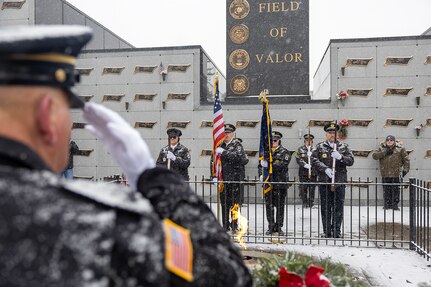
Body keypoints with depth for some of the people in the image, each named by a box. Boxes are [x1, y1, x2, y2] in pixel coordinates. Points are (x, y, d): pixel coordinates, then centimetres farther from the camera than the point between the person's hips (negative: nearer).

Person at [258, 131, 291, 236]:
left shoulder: (284, 152, 0)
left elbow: (282, 165, -16)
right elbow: (260, 165, 15)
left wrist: (269, 165, -26)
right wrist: (261, 175, -3)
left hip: (280, 183, -3)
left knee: (280, 206, 3)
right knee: (269, 205, 6)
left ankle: (279, 227, 15)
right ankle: (271, 227, 18)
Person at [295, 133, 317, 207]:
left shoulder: (315, 149, 9)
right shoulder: (300, 149, 7)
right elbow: (298, 159, -3)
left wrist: (311, 155, -14)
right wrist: (305, 164, -15)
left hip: (313, 172, 1)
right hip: (303, 172, 0)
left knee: (312, 188, 2)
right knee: (303, 188, 0)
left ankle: (311, 202, 13)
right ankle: (304, 202, 11)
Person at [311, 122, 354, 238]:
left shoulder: (344, 147, 11)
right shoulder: (319, 147, 7)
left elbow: (351, 161, 2)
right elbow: (314, 160, -3)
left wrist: (340, 157, -16)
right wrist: (325, 169, -14)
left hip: (340, 182, 1)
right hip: (324, 182, -1)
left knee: (338, 208, 4)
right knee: (325, 208, 5)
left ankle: (337, 231, 15)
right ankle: (327, 231, 14)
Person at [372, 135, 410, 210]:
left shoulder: (400, 149, 3)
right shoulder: (381, 148, 7)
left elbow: (406, 159, 6)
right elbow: (374, 155, -5)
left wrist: (405, 169, -1)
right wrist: (385, 152, -14)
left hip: (396, 173, -1)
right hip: (385, 174, 2)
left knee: (396, 190, 1)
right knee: (386, 190, 6)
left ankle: (395, 205, 10)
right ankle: (387, 204, 16)